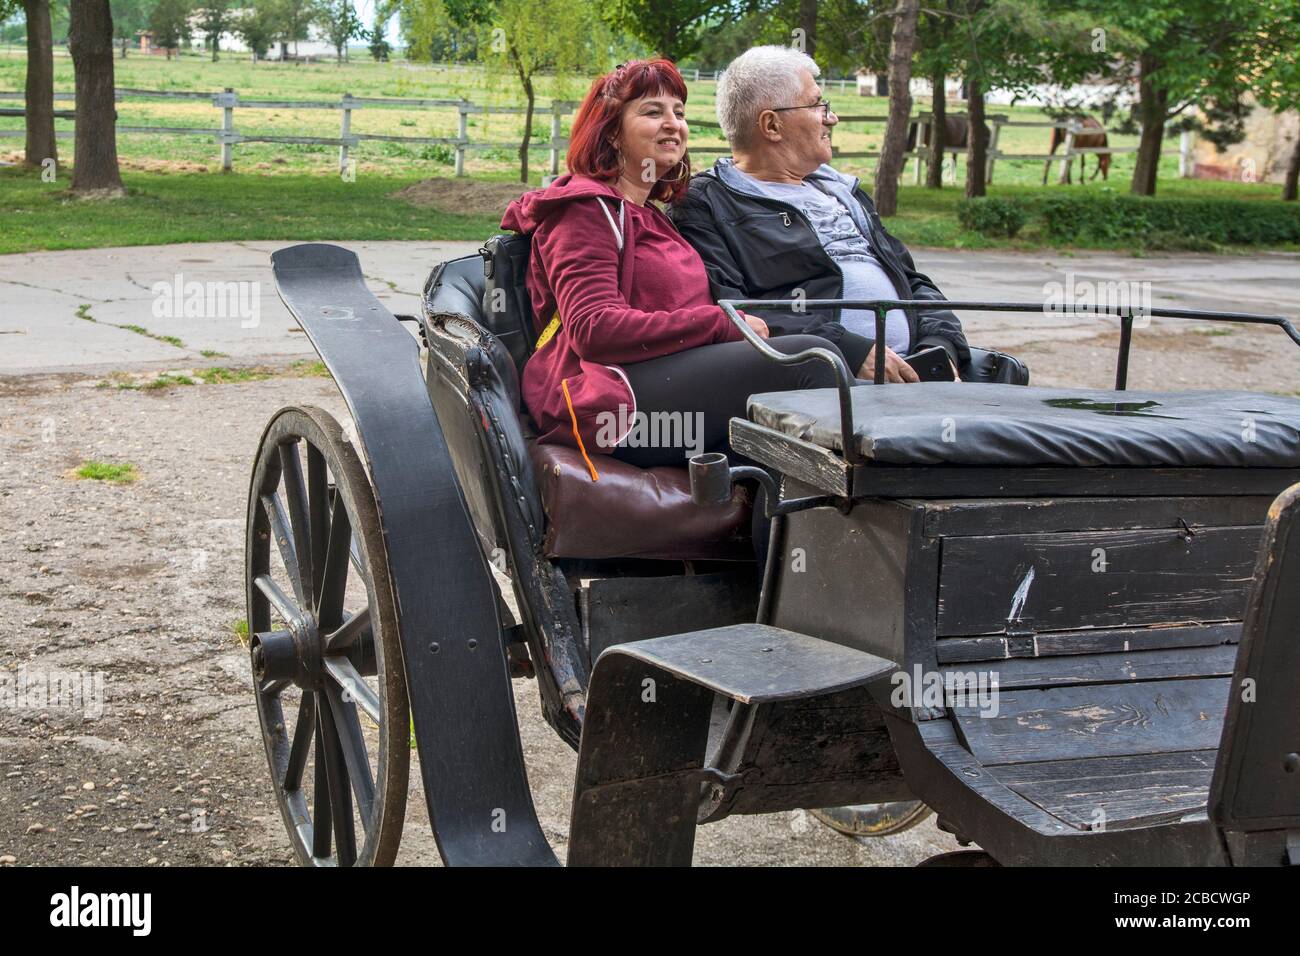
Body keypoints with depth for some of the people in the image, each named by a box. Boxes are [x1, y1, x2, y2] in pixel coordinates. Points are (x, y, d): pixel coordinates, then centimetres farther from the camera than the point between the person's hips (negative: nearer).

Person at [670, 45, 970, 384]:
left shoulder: (839, 190, 29)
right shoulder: (703, 205, 3)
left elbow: (912, 280, 28)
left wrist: (939, 343, 5)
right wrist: (850, 350, -19)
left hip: (909, 366, 7)